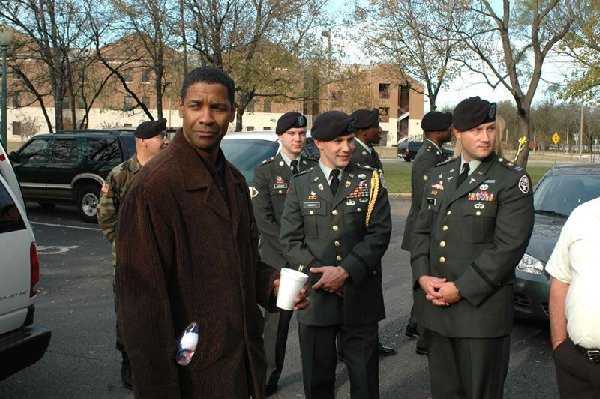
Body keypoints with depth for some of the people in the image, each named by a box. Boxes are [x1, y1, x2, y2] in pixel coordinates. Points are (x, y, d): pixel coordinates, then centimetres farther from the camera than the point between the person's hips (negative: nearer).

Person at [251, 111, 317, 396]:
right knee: (278, 320, 5)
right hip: (278, 259, -2)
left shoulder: (314, 169, 8)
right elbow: (264, 219, -5)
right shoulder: (265, 172, 1)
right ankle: (270, 377, 18)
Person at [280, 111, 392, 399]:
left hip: (360, 296, 0)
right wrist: (320, 273, -12)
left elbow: (380, 234, -6)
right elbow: (290, 240, 1)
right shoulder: (300, 185, 5)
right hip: (314, 296, 1)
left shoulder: (370, 181, 3)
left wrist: (345, 271, -15)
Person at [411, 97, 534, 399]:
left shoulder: (512, 181, -8)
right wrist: (422, 276, -5)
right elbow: (422, 230, 12)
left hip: (482, 309, -5)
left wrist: (461, 289, -17)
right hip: (437, 305, 5)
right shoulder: (438, 176, 11)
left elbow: (508, 246, -15)